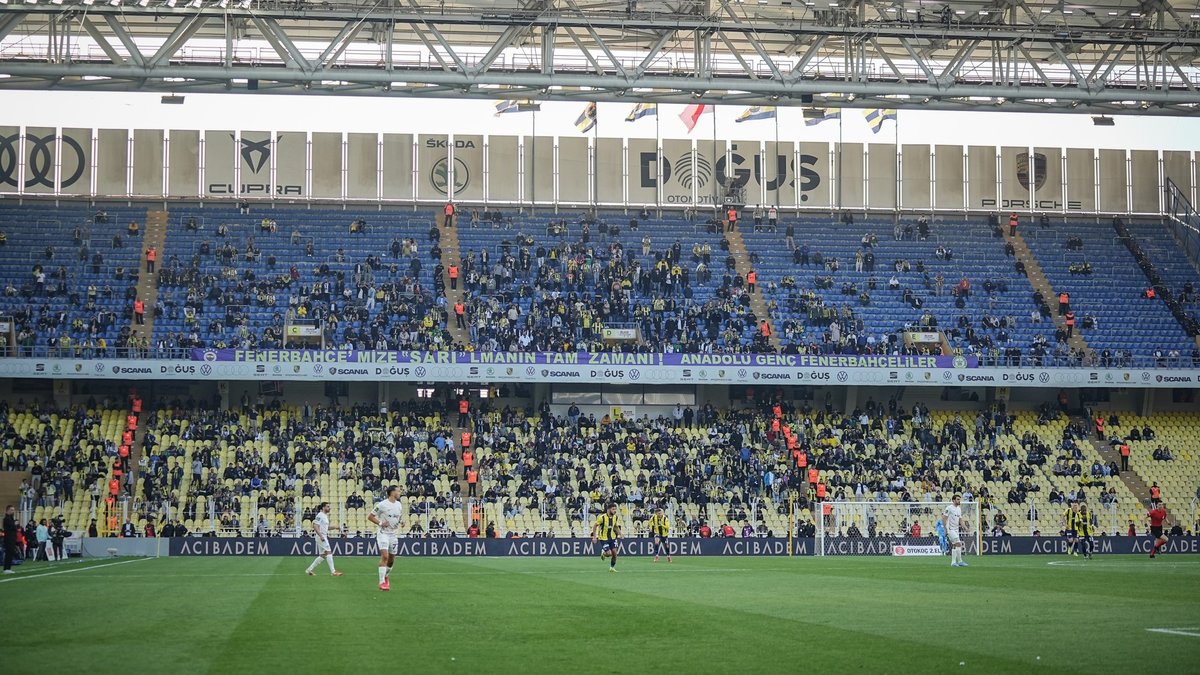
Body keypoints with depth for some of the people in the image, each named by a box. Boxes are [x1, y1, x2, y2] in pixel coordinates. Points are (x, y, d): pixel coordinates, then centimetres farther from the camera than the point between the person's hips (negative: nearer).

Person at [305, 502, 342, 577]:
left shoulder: (325, 516, 16)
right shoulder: (320, 515, -13)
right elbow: (315, 526, -20)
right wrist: (321, 536, -27)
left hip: (324, 537, 10)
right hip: (320, 537, -10)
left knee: (322, 555, 11)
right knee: (329, 552, -11)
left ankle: (309, 570, 15)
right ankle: (333, 572, -11)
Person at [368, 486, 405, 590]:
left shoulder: (399, 505, 8)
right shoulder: (382, 505, -11)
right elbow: (370, 517, -6)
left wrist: (401, 523, 1)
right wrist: (380, 523, -18)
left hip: (393, 534, 6)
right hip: (383, 534, -6)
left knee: (391, 560, 10)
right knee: (385, 556, -20)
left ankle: (385, 577, 35)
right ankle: (382, 582, -19)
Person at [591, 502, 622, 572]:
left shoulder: (615, 517, -2)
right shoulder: (602, 517, -20)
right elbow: (595, 526, -9)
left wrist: (620, 534, -1)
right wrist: (594, 537, -11)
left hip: (612, 537, 5)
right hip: (603, 538, -5)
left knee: (614, 553, -1)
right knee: (609, 554, -13)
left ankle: (612, 567, 19)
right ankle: (603, 553, 24)